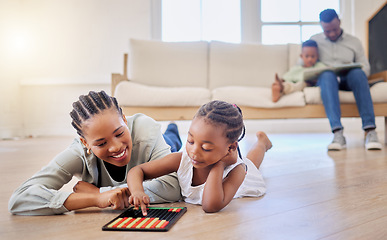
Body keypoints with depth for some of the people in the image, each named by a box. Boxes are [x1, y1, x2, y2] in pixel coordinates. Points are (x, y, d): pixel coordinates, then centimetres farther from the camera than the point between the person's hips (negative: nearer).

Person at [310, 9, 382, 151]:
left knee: (357, 73, -36)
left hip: (348, 80, 1)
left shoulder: (354, 41, 21)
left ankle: (370, 131, -44)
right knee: (327, 75, -39)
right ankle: (338, 133, -52)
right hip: (326, 80, -1)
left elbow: (365, 67, 15)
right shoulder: (314, 40, 19)